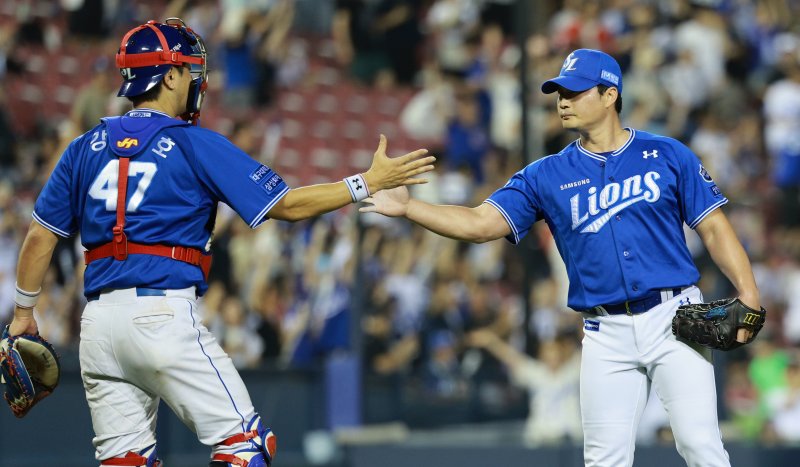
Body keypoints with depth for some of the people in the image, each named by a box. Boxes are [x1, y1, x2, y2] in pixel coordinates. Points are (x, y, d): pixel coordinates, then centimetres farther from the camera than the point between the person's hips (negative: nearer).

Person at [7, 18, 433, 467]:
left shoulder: (85, 148, 13)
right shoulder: (196, 145, -1)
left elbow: (41, 236, 14)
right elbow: (286, 205, -2)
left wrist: (24, 311, 27)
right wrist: (367, 183, 6)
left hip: (98, 320, 6)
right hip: (164, 311, -6)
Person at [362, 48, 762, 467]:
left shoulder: (667, 155, 4)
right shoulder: (547, 176, 8)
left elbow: (714, 228, 4)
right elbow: (479, 224, 2)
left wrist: (748, 293, -9)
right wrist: (406, 206, -10)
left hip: (672, 320, -2)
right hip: (606, 334, 2)